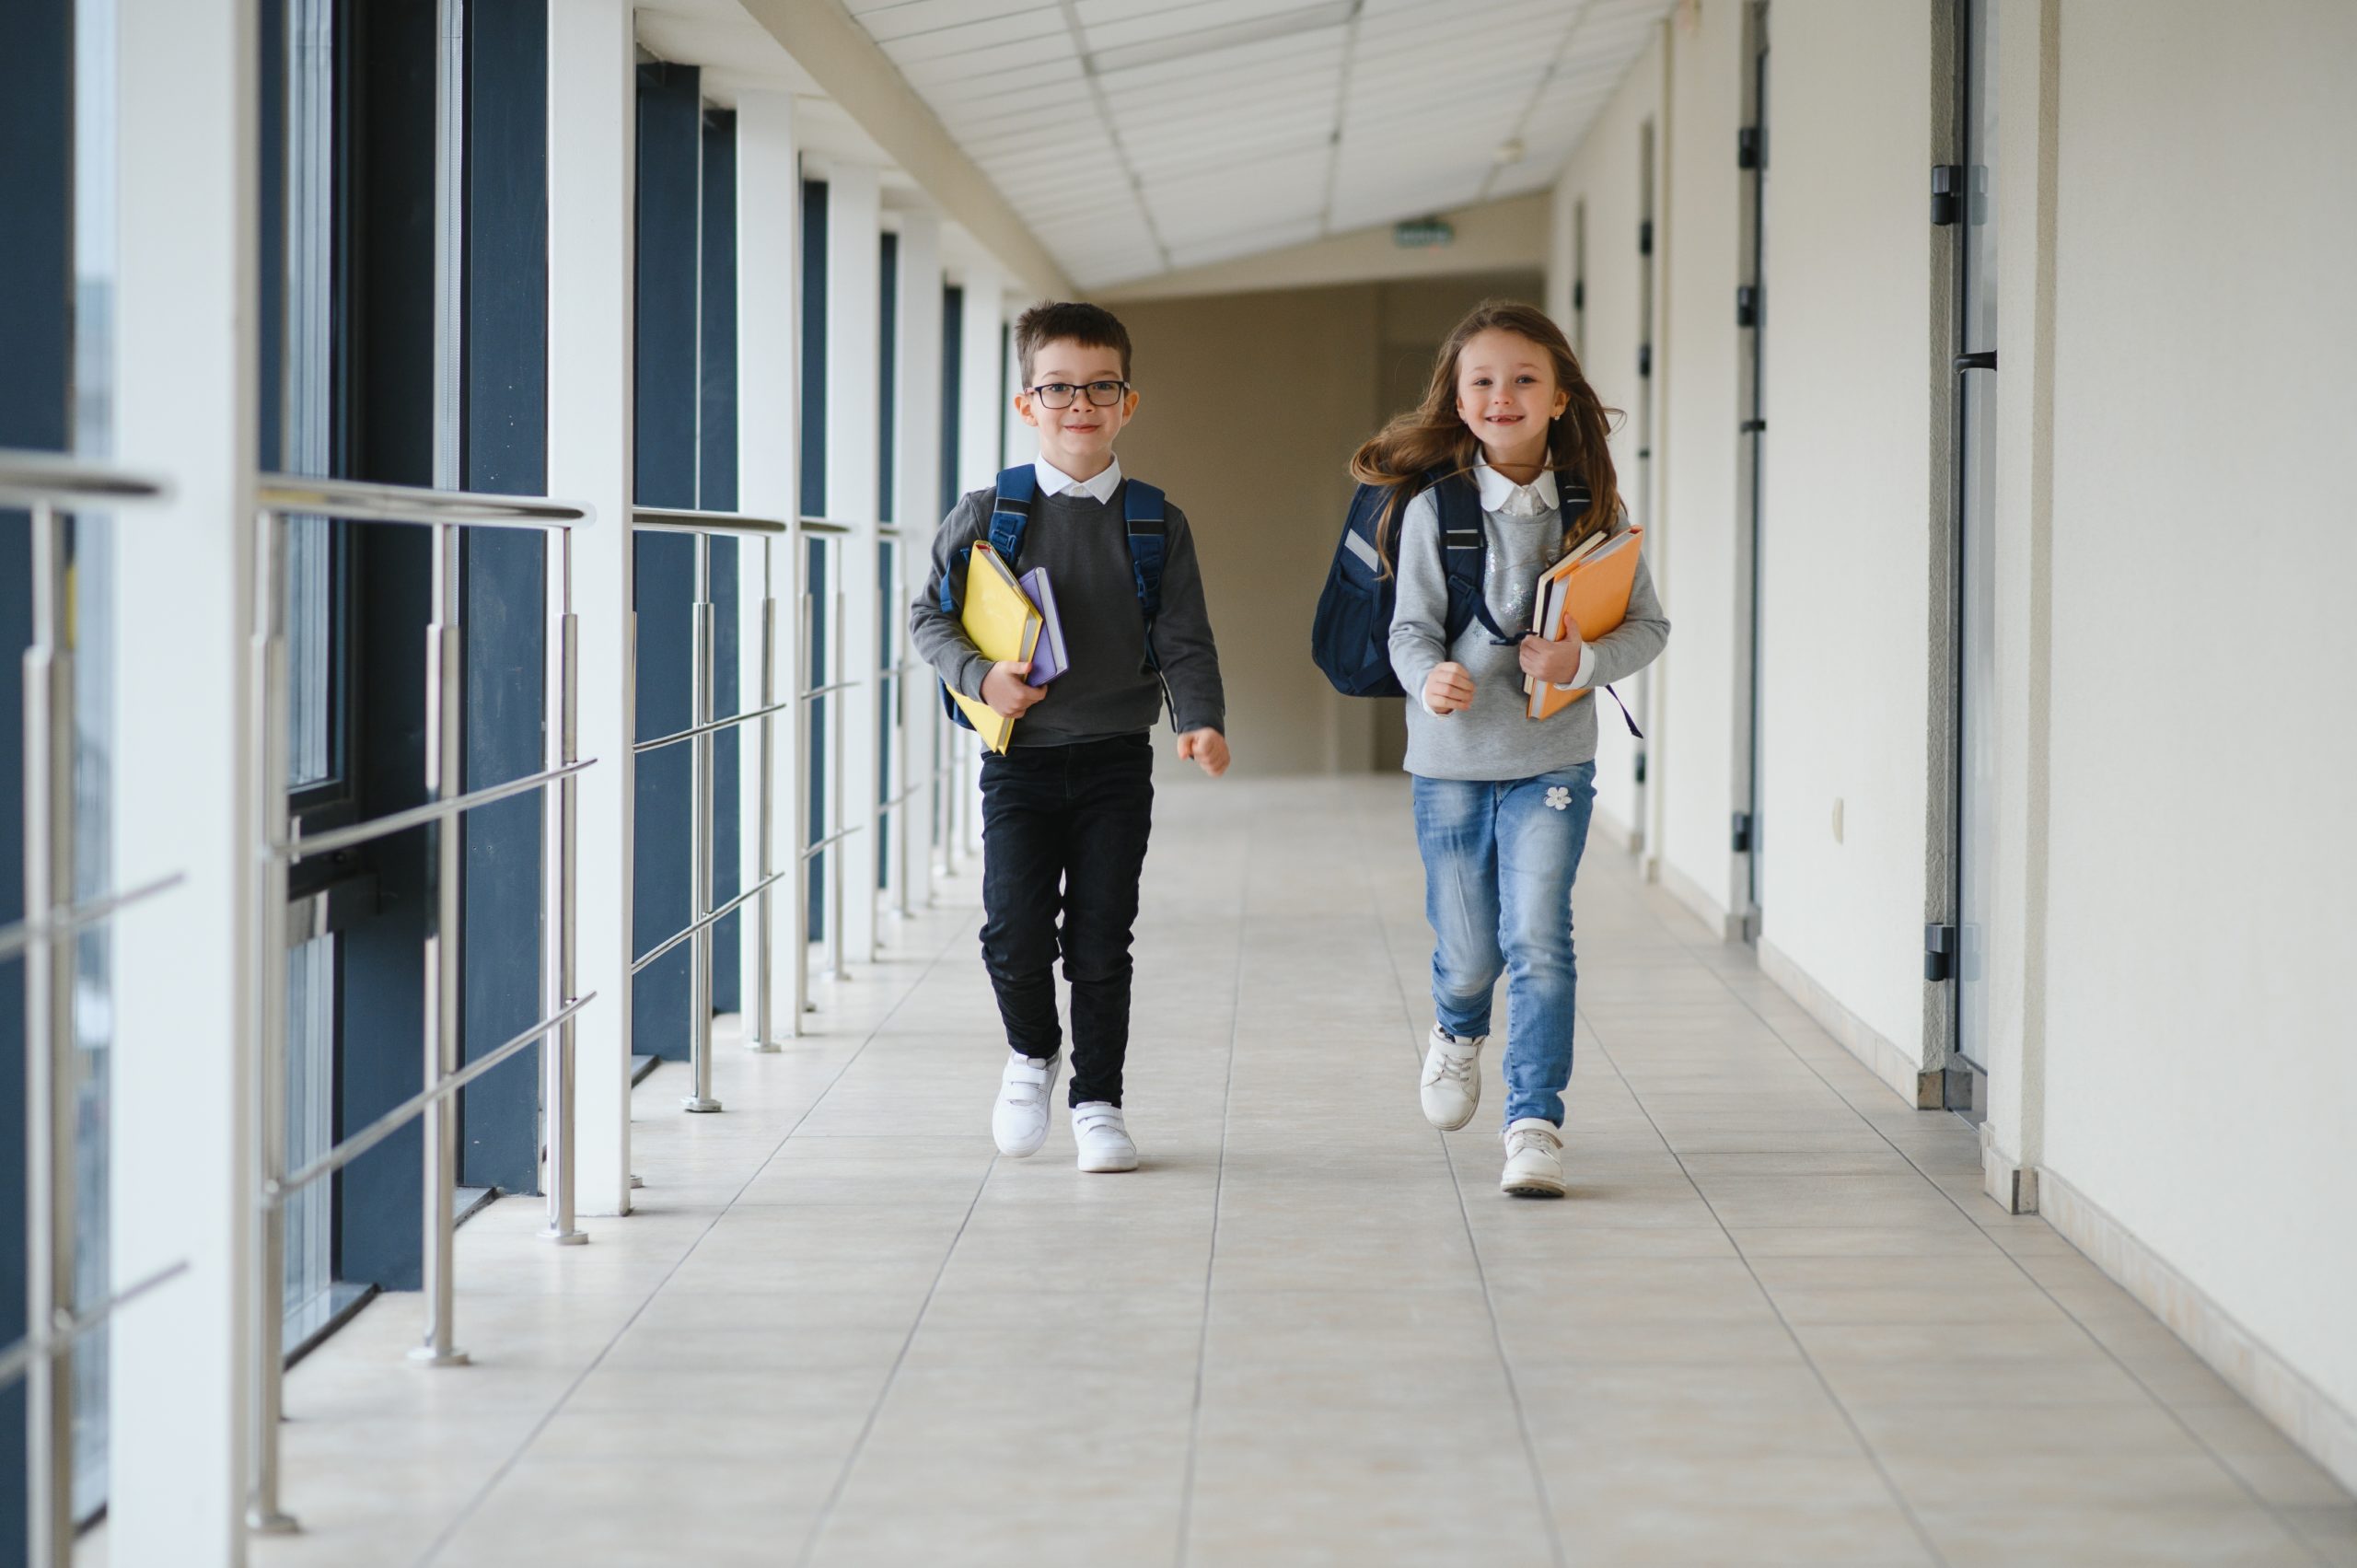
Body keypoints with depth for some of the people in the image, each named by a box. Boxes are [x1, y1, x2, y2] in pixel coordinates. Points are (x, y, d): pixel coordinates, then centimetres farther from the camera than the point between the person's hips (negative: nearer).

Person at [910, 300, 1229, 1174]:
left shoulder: (1157, 526, 3)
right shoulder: (988, 515, 0)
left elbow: (1185, 640, 1)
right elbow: (930, 615, 7)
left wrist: (1202, 723, -17)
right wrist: (979, 676, -10)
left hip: (1115, 762, 1)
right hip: (1020, 758, -1)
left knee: (1101, 941, 2)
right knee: (1015, 932, -10)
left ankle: (1098, 1101, 17)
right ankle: (1031, 1051, 19)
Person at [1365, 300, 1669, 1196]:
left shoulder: (1594, 509, -2)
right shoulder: (1433, 507, -5)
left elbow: (1648, 625, 4)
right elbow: (1411, 625, -5)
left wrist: (1584, 661, -16)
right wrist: (1430, 677, -27)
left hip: (1552, 758, 0)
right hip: (1451, 760, 0)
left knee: (1537, 937, -13)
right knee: (1468, 952, 10)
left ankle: (1536, 1121, -5)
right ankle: (1458, 1030, 45)